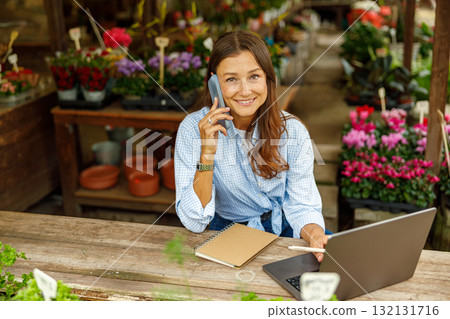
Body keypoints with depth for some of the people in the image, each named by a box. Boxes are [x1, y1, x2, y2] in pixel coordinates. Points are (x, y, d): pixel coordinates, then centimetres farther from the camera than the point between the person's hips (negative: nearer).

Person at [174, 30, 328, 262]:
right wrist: (207, 153, -31)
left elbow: (301, 206, -5)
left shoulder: (292, 132, -11)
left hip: (283, 232, 1)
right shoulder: (193, 129, -17)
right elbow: (195, 222, -18)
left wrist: (314, 233, -29)